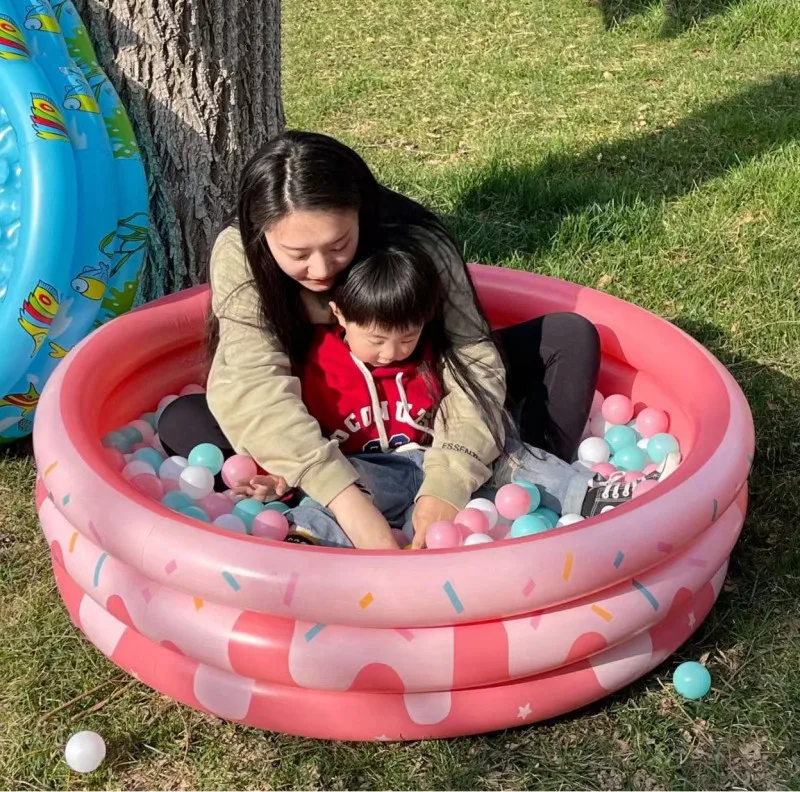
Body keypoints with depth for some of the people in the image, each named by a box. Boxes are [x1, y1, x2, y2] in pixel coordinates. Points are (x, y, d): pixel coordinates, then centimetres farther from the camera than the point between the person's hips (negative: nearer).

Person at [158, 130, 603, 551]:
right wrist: (345, 499, -51)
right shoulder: (238, 255, -26)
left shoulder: (416, 243, -27)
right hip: (318, 429, 0)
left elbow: (473, 362, -30)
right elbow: (253, 385, -37)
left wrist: (448, 484, -47)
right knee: (182, 422, -27)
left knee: (571, 337, -16)